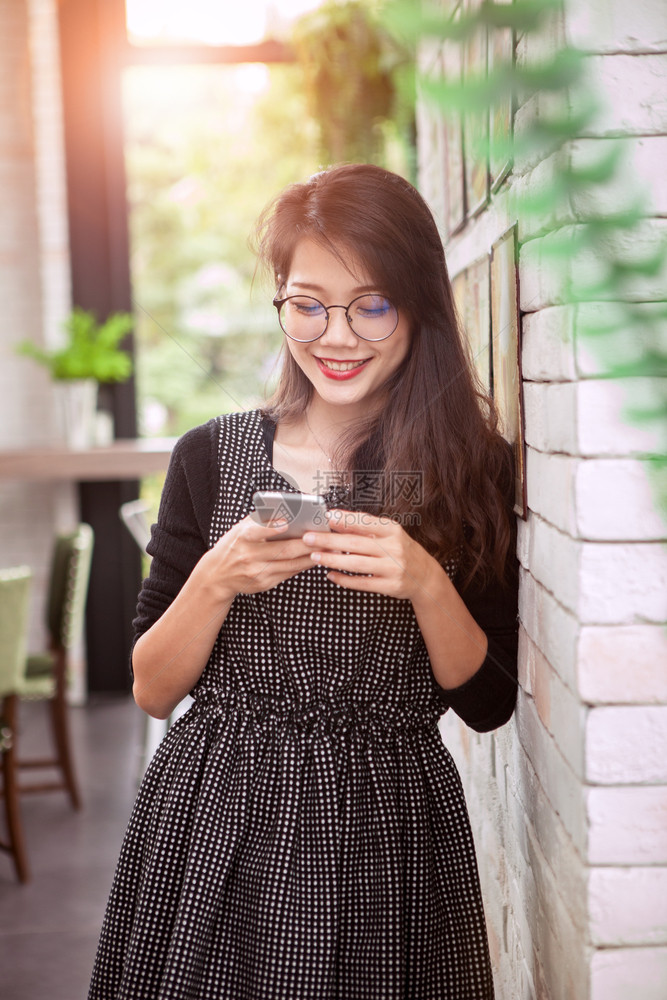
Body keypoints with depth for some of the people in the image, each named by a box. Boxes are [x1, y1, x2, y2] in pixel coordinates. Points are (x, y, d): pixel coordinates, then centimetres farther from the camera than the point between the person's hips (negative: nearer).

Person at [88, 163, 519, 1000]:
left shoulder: (471, 468, -3)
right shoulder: (210, 457, -2)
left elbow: (488, 704, -3)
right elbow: (151, 690, 0)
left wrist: (426, 583, -20)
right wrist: (216, 581, -18)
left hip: (388, 834, 0)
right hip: (214, 830, 1)